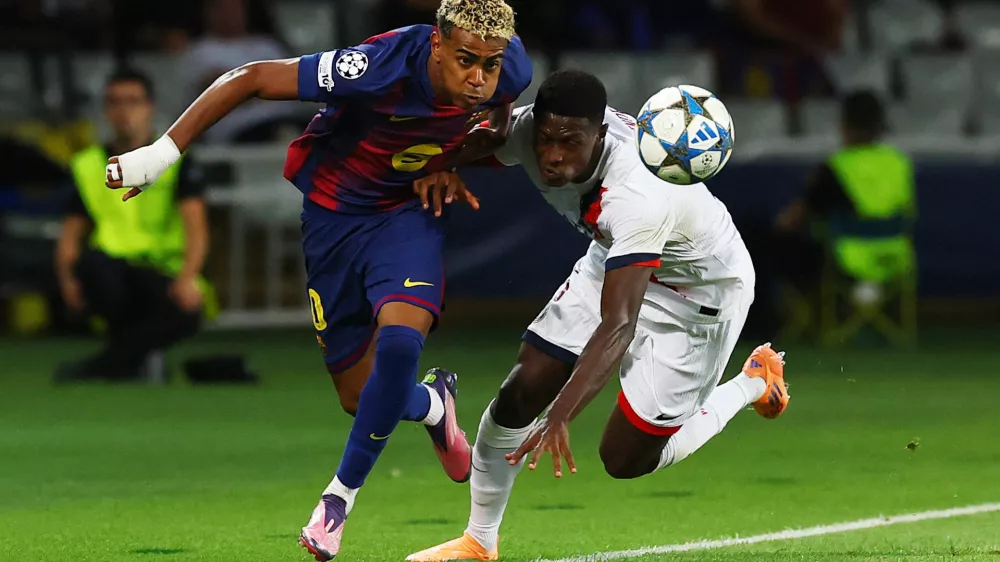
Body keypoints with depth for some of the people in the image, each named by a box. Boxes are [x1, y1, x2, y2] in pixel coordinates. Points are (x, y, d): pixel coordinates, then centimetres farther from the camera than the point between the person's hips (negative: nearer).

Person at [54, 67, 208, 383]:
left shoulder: (175, 162, 6)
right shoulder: (87, 166, 12)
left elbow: (196, 228, -6)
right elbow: (70, 235, 8)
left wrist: (187, 278, -25)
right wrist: (68, 280, -13)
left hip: (162, 278, -1)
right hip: (113, 280, 1)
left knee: (187, 313, -36)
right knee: (91, 261, -35)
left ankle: (104, 365, -19)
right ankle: (131, 354, -15)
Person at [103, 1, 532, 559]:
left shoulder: (508, 71, -21)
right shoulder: (382, 68, -35)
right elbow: (252, 78, -26)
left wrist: (460, 159, -12)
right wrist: (163, 152, -24)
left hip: (407, 210, 2)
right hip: (331, 213, -2)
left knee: (398, 345, -26)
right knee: (361, 397, 3)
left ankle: (341, 497, -5)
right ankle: (433, 404, 40)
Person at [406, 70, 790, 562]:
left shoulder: (638, 198, -44)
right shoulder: (525, 129, -25)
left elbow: (618, 326, -48)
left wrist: (560, 416, -57)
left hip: (702, 291, -6)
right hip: (616, 261, 6)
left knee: (626, 458, -2)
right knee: (520, 395, -2)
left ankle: (753, 385, 20)